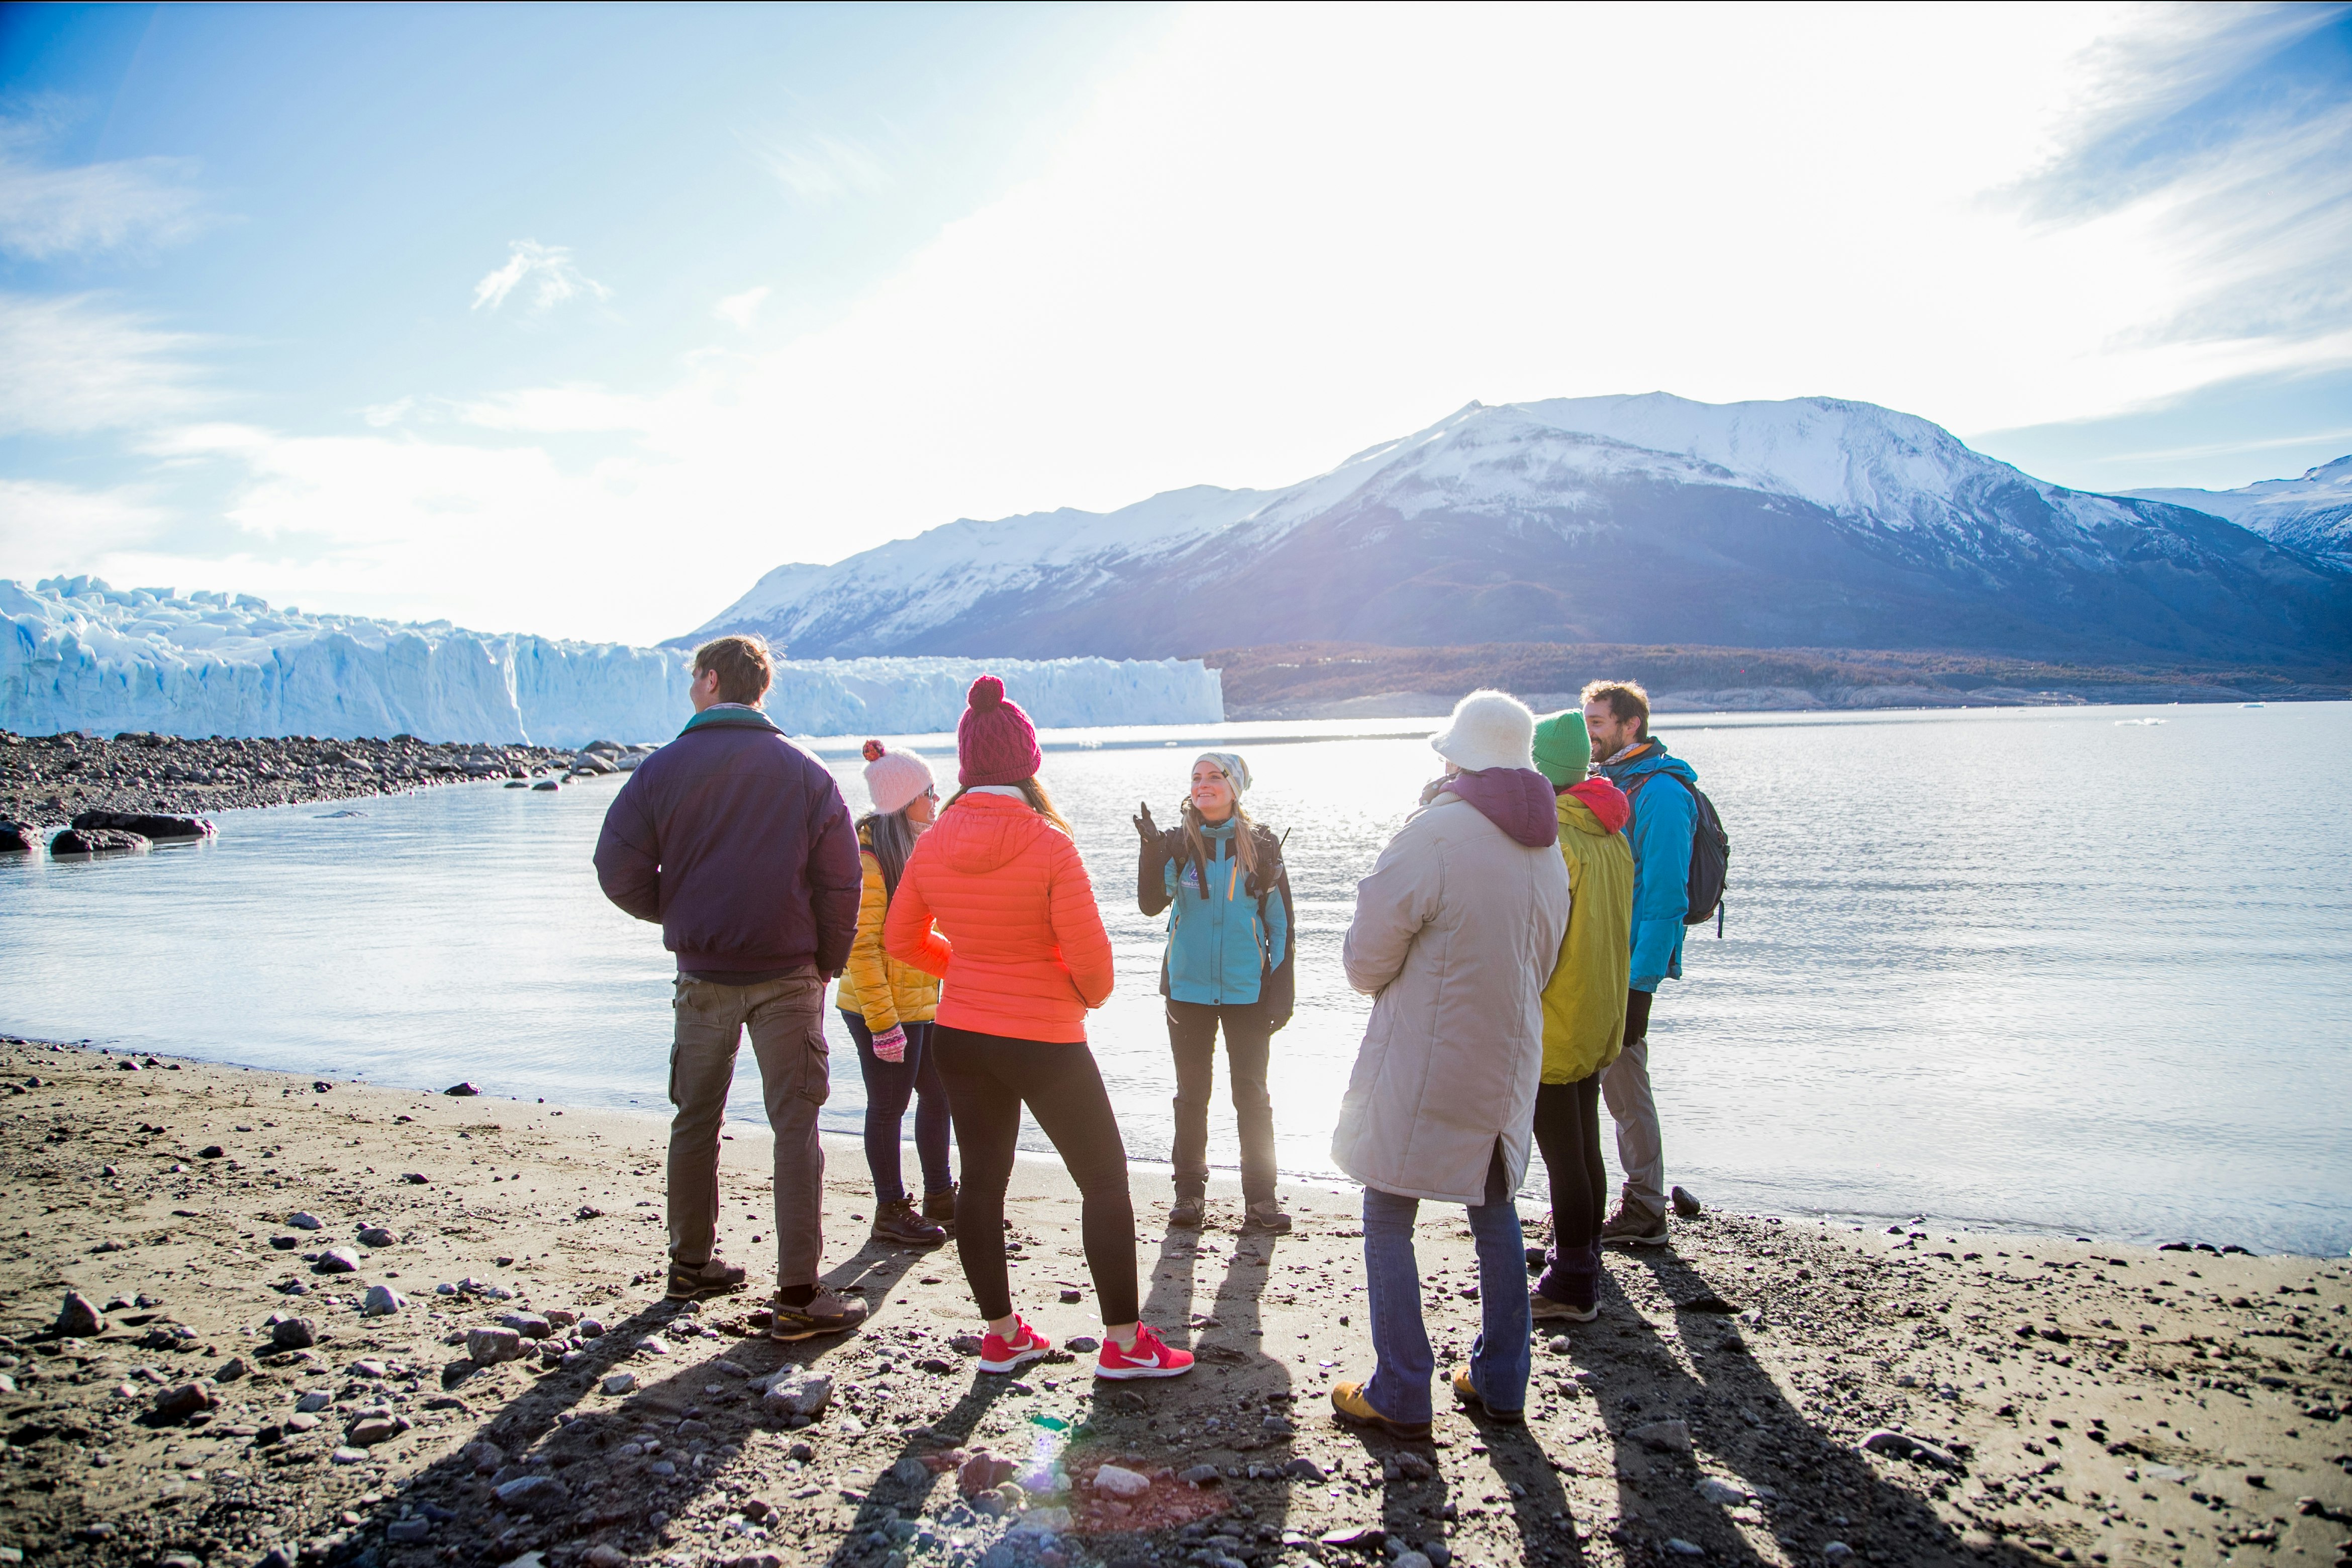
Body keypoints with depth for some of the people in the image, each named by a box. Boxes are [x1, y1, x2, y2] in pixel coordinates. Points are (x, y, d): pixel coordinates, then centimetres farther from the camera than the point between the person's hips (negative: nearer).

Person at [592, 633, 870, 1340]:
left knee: (696, 1120, 17)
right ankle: (798, 1295, -1)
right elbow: (841, 880, -5)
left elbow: (618, 870, -3)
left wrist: (676, 914, 14)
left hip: (702, 976, 2)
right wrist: (828, 963, 6)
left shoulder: (664, 768, -2)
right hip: (788, 975, -1)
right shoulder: (805, 772, -2)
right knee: (795, 1125, 1)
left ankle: (691, 1263, 30)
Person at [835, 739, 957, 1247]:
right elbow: (860, 947, -21)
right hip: (884, 1010, -9)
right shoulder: (867, 860, -19)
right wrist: (883, 1022, -22)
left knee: (938, 1095, 16)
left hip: (926, 1004, 9)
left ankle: (939, 1197, 31)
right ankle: (891, 1212, 18)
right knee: (889, 1106, 4)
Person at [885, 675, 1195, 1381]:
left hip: (960, 1033, 6)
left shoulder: (933, 844, -3)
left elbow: (901, 938, 7)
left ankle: (1001, 1334, 27)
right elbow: (1089, 953, -19)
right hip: (1044, 1038, -5)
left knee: (981, 1180, 16)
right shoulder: (1049, 845, -19)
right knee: (1104, 1179, 8)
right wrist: (1093, 995, 3)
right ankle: (1123, 1342, 13)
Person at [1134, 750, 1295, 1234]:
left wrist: (1282, 990, -2)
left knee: (1252, 1093, 3)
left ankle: (1260, 1197, 12)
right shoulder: (1178, 845, 0)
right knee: (1192, 1093, 9)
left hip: (1247, 990, -1)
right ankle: (1189, 1192, 20)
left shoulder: (1262, 845, -1)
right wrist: (1152, 849, -31)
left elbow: (1280, 922, 2)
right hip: (1188, 989, 1)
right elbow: (1152, 903, -15)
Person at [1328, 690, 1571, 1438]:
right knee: (1495, 1213, 19)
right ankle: (1500, 1383, 28)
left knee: (1388, 1222, 5)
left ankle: (1400, 1397, 10)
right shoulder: (1547, 848, 5)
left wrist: (1385, 982, 8)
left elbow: (1366, 961, -14)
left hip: (1422, 1067, -7)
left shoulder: (1431, 836, -20)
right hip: (1509, 1062, 7)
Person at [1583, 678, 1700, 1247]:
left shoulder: (1660, 793, -15)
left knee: (1625, 1086, -1)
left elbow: (1666, 897, -19)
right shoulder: (1607, 784, 13)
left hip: (1627, 967, -9)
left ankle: (1645, 1212, 11)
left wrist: (1640, 984, -22)